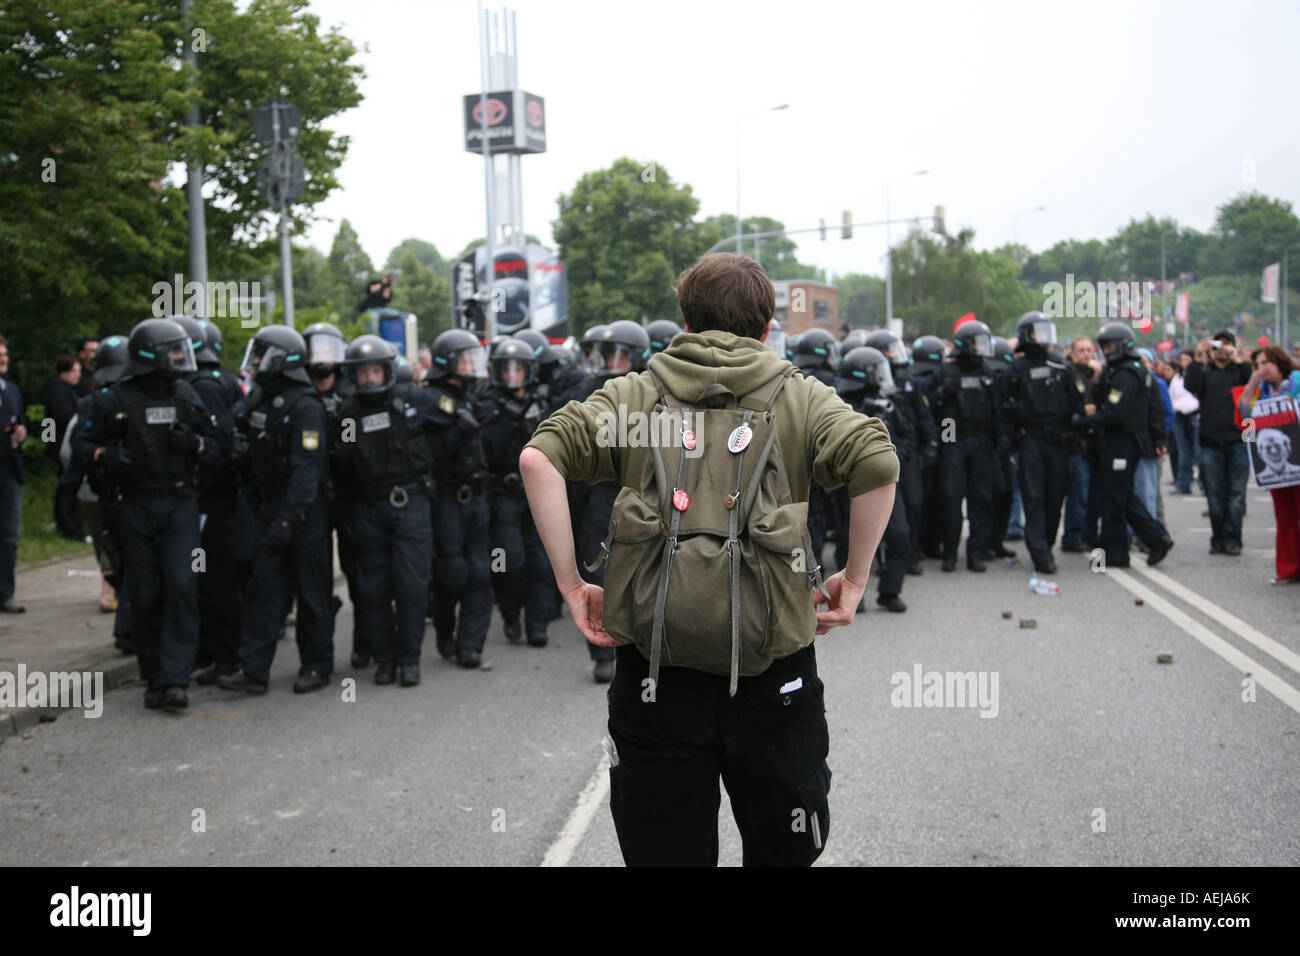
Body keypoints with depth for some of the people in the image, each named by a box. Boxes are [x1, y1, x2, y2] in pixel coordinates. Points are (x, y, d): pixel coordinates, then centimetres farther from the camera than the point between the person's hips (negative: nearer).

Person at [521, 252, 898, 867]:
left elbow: (538, 457, -9)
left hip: (654, 675, 0)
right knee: (783, 850, 17)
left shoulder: (631, 396, 6)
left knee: (663, 850, 11)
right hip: (774, 676, 0)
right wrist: (854, 578, -2)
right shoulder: (800, 397, 5)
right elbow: (878, 463, -13)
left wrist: (570, 584, -5)